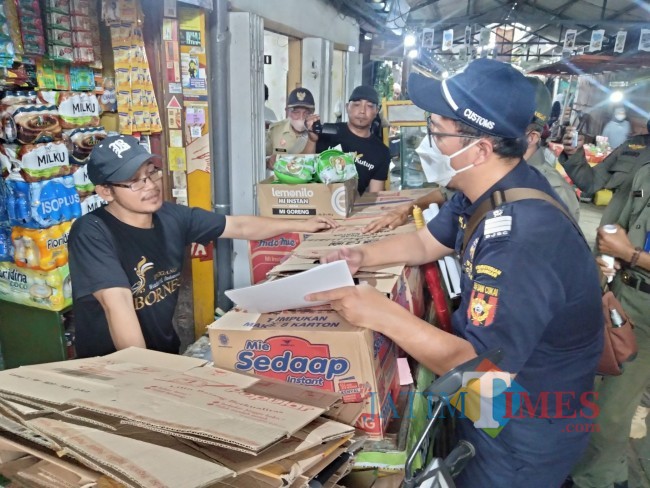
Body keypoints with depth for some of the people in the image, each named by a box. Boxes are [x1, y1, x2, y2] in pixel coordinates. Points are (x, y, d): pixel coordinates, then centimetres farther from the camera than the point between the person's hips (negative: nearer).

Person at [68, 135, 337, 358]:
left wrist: (301, 225, 8)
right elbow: (118, 304, -28)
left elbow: (240, 227, 6)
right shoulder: (92, 234, -18)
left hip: (167, 353, 6)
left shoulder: (173, 217, -2)